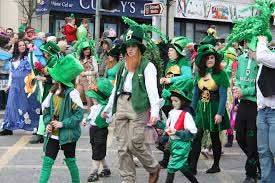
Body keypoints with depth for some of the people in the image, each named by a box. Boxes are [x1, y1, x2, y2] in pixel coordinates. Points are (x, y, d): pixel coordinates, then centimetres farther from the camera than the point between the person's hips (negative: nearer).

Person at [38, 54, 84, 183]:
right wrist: (47, 124, -5)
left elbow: (79, 114, -15)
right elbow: (46, 110, 12)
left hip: (68, 135, -5)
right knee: (47, 162, 0)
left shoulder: (72, 93, -14)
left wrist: (63, 124, -18)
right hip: (53, 135, 5)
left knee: (70, 162, 11)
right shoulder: (53, 92, 4)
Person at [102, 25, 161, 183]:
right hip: (121, 104, 6)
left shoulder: (147, 66, -2)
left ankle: (154, 168, 16)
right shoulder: (123, 66, 18)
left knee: (135, 143, -10)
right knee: (123, 146, 4)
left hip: (138, 106, -6)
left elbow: (152, 89, -11)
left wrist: (155, 111, -23)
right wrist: (108, 108, 25)